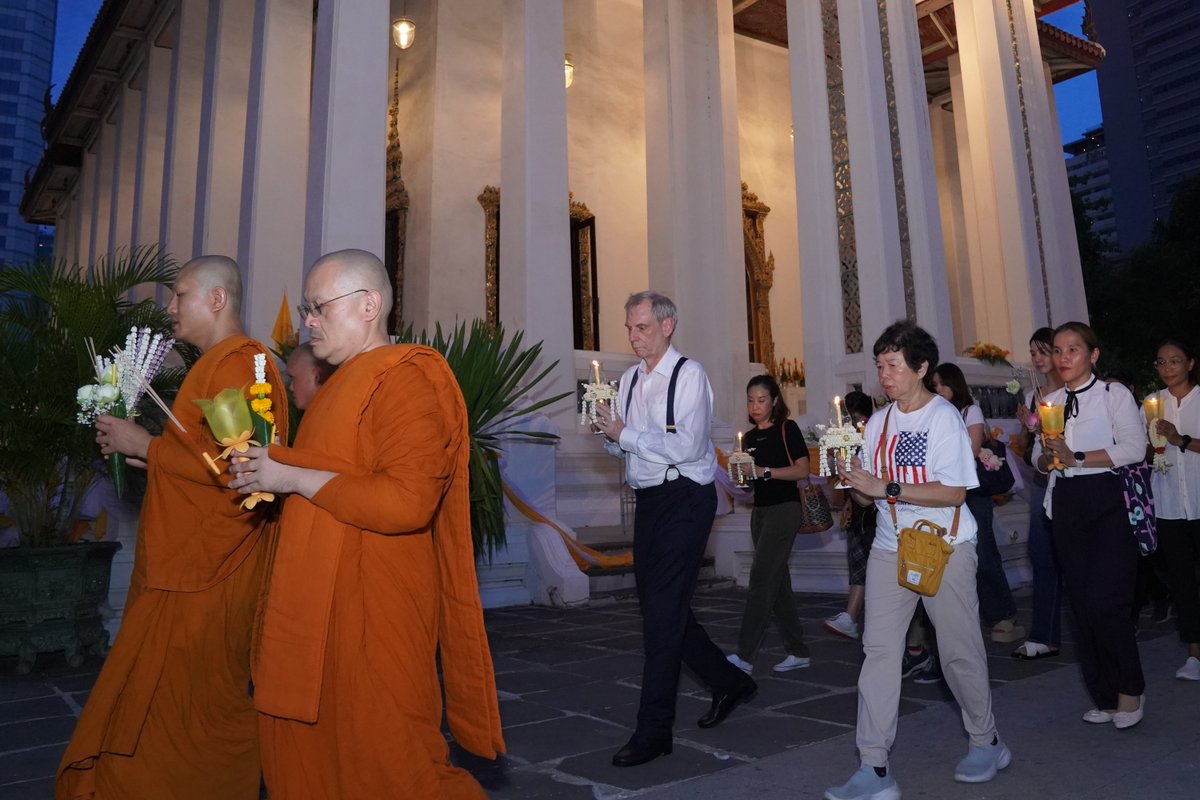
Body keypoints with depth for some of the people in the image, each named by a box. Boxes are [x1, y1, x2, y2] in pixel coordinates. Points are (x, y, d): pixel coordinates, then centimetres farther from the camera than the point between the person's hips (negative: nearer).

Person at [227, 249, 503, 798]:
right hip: (320, 604, 9)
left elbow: (407, 502, -25)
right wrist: (269, 476, 12)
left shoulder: (405, 377, -14)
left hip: (372, 612, -9)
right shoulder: (344, 382, 16)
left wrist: (295, 477, -17)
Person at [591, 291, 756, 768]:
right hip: (648, 501, 8)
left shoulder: (689, 374, -9)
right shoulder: (630, 379, 13)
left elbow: (688, 446, -20)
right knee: (658, 605, 13)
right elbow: (620, 446, 18)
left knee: (663, 612, -7)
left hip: (684, 500, -8)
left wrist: (625, 433, -17)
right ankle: (729, 682, 34)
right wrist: (607, 432, -4)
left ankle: (653, 731, 4)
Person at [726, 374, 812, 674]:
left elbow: (803, 471, -12)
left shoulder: (787, 429, -5)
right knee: (778, 583, 9)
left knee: (762, 580, -11)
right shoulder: (749, 437, 14)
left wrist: (765, 472, -20)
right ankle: (798, 652, 18)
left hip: (784, 509, -7)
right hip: (760, 511, 7)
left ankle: (744, 656, -10)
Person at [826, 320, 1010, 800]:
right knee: (878, 650, -4)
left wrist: (886, 487, -22)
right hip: (890, 548, 5)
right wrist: (855, 485, -12)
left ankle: (986, 742, 33)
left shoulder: (944, 417, -8)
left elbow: (953, 492, -16)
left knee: (960, 651, 7)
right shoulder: (879, 422, 9)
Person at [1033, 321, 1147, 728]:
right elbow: (1038, 458, 17)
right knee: (1081, 603, 7)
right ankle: (1105, 697, 20)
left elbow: (1135, 447, -12)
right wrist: (1046, 457, -5)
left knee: (1104, 600, -12)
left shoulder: (1114, 394, -1)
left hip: (1109, 502, -5)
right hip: (1066, 506, 5)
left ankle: (1130, 689, 10)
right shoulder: (1049, 402, 14)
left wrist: (1077, 458, -16)